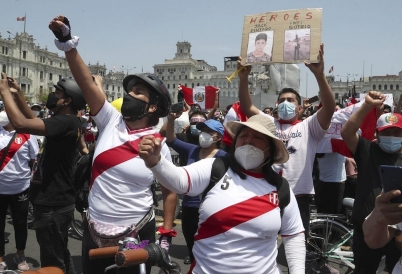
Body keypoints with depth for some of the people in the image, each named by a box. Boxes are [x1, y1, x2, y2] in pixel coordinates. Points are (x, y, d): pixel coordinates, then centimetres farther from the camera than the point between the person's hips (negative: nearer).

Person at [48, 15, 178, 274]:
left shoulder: (159, 145, -8)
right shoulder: (111, 121, -3)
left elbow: (170, 191, 0)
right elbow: (87, 82, -13)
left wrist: (166, 235, -3)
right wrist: (67, 42, -21)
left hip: (137, 232, -2)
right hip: (95, 230, 3)